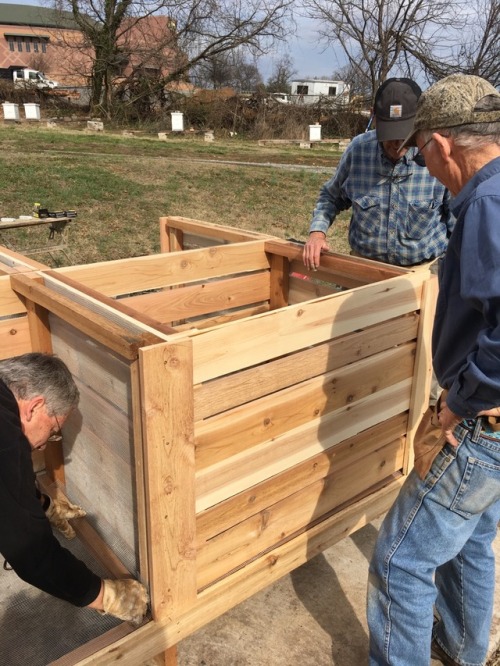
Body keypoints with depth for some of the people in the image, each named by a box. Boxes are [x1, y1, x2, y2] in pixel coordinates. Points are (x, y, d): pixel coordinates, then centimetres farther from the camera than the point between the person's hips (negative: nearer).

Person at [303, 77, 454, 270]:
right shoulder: (358, 149, -9)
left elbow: (458, 224, -3)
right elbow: (331, 196, 8)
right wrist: (317, 231, -8)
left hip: (423, 270, -1)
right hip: (364, 264, 2)